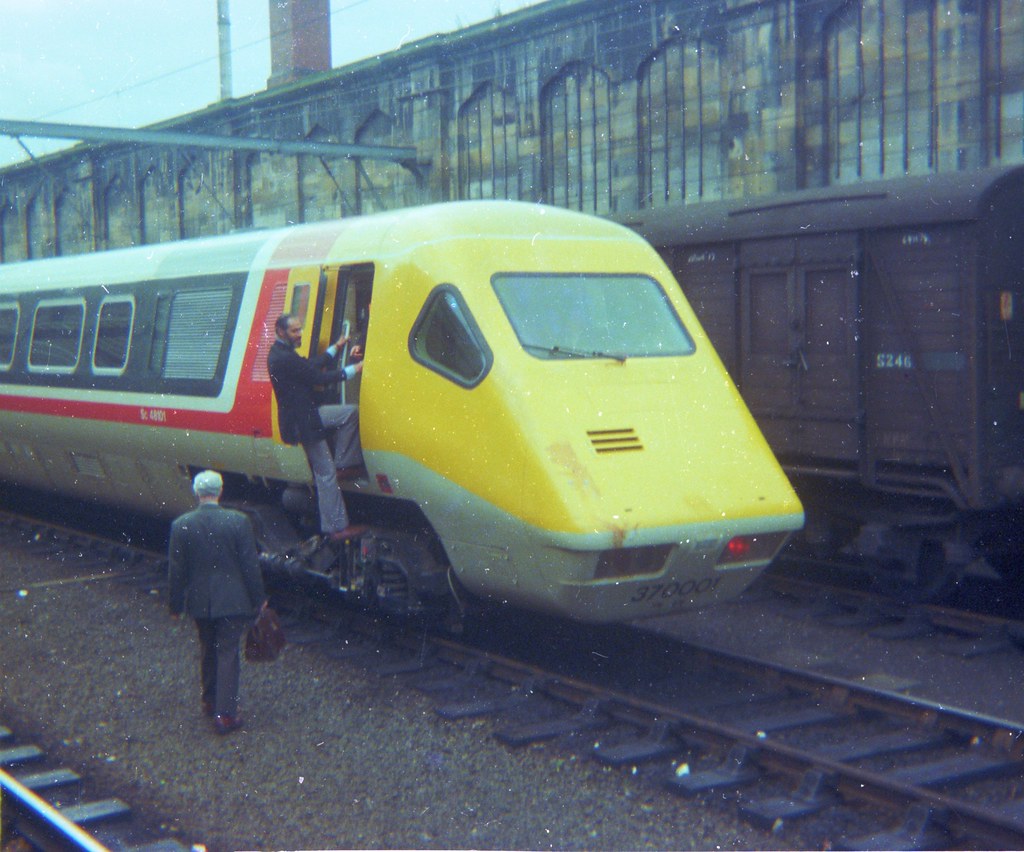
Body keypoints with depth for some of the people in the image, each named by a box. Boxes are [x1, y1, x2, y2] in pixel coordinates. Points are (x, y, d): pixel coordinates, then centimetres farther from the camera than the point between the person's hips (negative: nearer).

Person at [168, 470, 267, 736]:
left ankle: (209, 701, 36)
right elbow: (250, 564, -8)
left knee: (207, 651, 22)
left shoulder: (180, 525, -7)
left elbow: (176, 570, -1)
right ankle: (225, 715, 3)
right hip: (232, 601, -3)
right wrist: (258, 598, 3)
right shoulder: (239, 522, -13)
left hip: (199, 601, 3)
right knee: (228, 654, 4)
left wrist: (175, 605, 9)